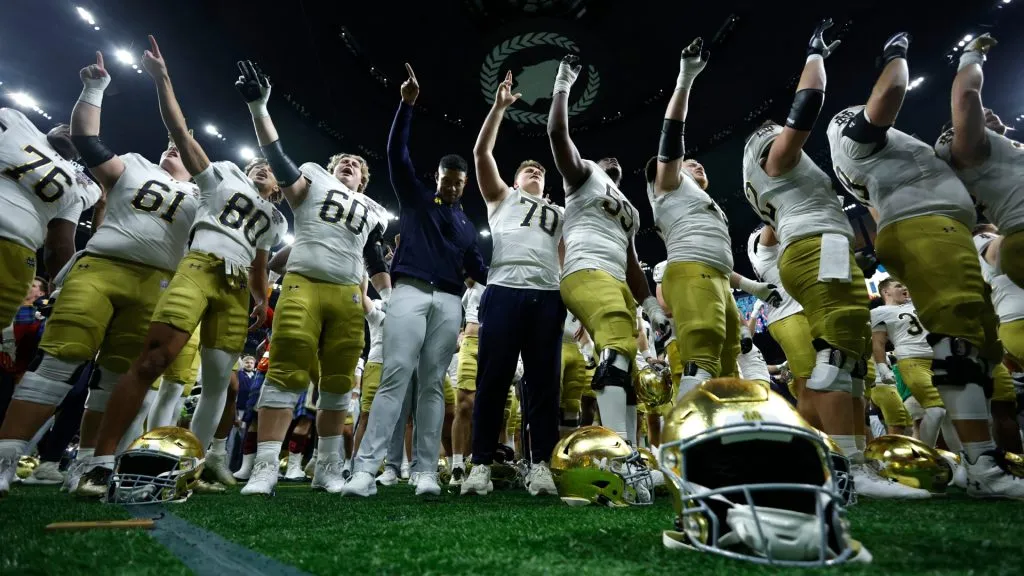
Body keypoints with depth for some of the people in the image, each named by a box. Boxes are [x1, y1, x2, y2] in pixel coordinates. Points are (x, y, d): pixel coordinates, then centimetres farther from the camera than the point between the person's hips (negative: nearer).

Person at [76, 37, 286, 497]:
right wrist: (162, 80, 5)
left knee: (218, 379, 0)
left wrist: (262, 299, 11)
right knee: (154, 358, -17)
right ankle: (100, 464, -11)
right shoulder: (223, 175, 18)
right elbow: (181, 133, 11)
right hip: (200, 267, -4)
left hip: (236, 286, 4)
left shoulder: (273, 219, 26)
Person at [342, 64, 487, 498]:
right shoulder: (415, 198, 15)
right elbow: (397, 152, 6)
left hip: (449, 301, 3)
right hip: (410, 292, -3)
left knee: (432, 384, 1)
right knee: (394, 377, -11)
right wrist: (407, 104, -3)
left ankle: (426, 471, 4)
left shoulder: (466, 224, 23)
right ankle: (364, 469, -8)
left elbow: (476, 267, 21)